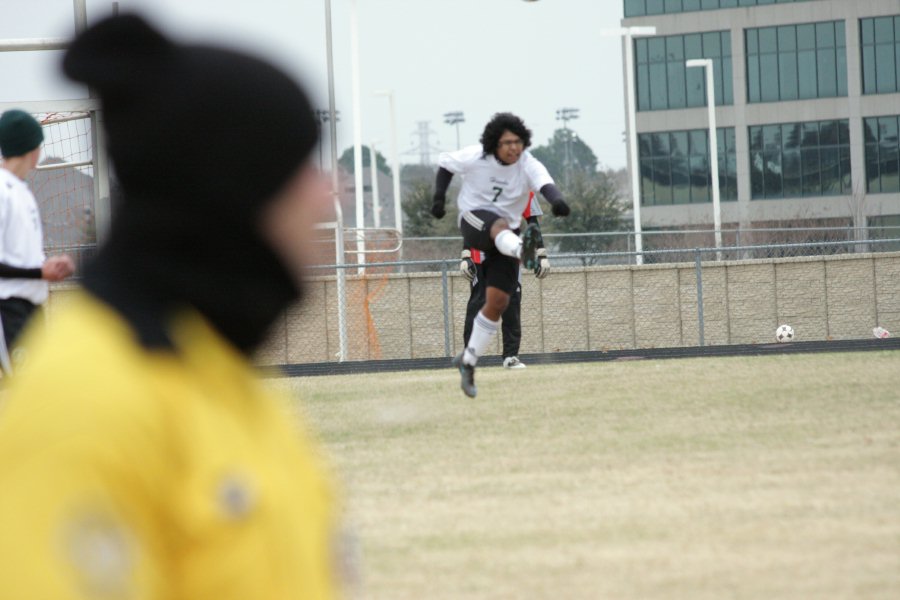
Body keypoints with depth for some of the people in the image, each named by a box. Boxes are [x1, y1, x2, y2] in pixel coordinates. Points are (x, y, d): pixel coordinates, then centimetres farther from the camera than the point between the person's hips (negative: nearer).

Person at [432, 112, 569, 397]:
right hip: (473, 220, -2)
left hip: (507, 233, 2)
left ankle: (468, 360, 13)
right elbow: (445, 164, 7)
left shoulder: (528, 165, -14)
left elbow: (545, 184, -34)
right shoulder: (475, 157, -12)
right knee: (501, 226, -40)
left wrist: (557, 200, -56)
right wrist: (439, 197, -2)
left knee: (497, 302, -3)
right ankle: (524, 253, -78)